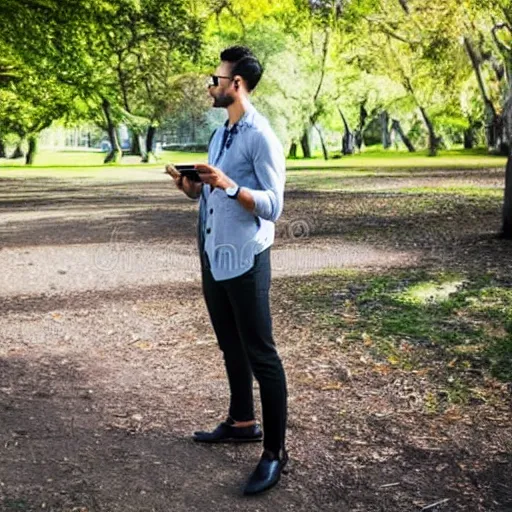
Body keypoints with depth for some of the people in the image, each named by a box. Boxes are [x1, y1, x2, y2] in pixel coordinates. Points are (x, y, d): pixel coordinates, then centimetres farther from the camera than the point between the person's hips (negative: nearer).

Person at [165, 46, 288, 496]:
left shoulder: (261, 136, -13)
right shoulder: (219, 134, 13)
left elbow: (272, 206, -18)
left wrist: (228, 185, -30)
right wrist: (190, 186, -3)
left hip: (244, 258, -9)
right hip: (213, 255, 9)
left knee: (260, 353, -3)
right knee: (230, 345, 19)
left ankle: (275, 451, 6)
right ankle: (242, 422, 36)